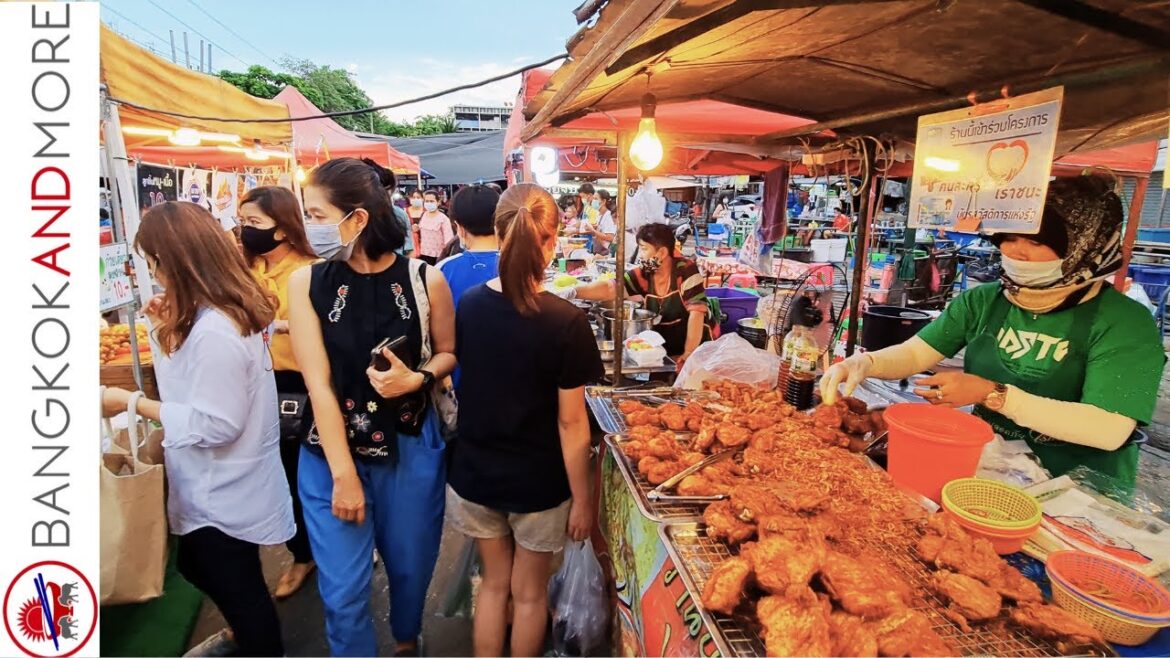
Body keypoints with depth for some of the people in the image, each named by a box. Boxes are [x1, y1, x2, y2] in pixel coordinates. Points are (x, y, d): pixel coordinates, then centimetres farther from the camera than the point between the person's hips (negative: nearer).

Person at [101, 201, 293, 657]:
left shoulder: (214, 330, -31)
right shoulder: (225, 311, 0)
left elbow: (214, 424, -28)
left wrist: (132, 403, -20)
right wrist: (167, 330, 1)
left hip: (222, 493, -10)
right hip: (218, 485, 10)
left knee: (236, 586, 13)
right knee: (198, 568, 31)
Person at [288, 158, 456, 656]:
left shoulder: (425, 280, -10)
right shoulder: (306, 283, -9)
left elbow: (448, 353, 4)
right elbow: (317, 383, -11)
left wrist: (417, 379, -18)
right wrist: (343, 474, -12)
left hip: (410, 448, 1)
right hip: (331, 453, 0)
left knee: (411, 565, 19)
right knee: (343, 589, 7)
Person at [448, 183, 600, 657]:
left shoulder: (470, 305, -8)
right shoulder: (566, 322, -21)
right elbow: (570, 423, -17)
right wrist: (581, 499, -5)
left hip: (476, 475, 4)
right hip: (538, 484, -4)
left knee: (494, 583, 25)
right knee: (530, 592, 21)